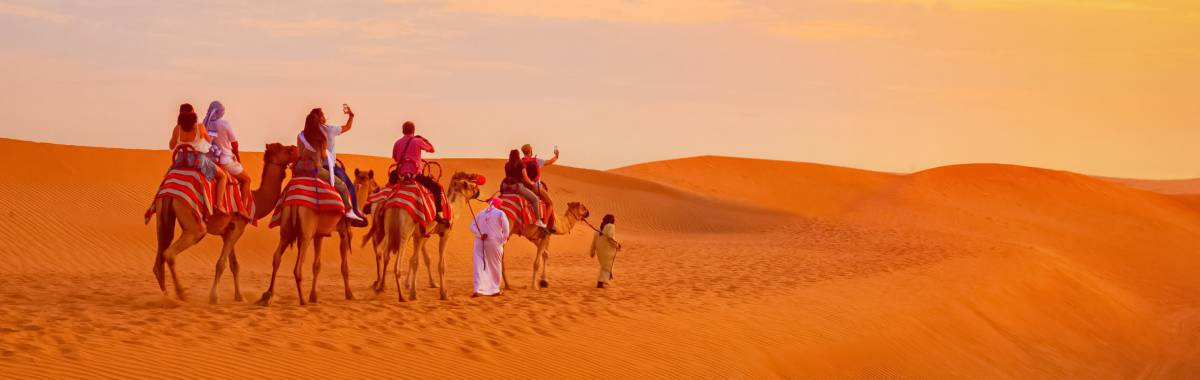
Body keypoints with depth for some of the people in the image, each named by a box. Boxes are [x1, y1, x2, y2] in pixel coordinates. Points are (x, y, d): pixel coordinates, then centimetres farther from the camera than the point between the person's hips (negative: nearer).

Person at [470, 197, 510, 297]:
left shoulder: (481, 213, 10)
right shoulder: (500, 214, -3)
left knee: (479, 265, -2)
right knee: (495, 266, 12)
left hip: (480, 243, 3)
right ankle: (494, 289, 20)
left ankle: (478, 289, -16)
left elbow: (472, 226, 1)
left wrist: (480, 235, -8)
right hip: (494, 243, -3)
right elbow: (506, 230, -7)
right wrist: (503, 240, 5)